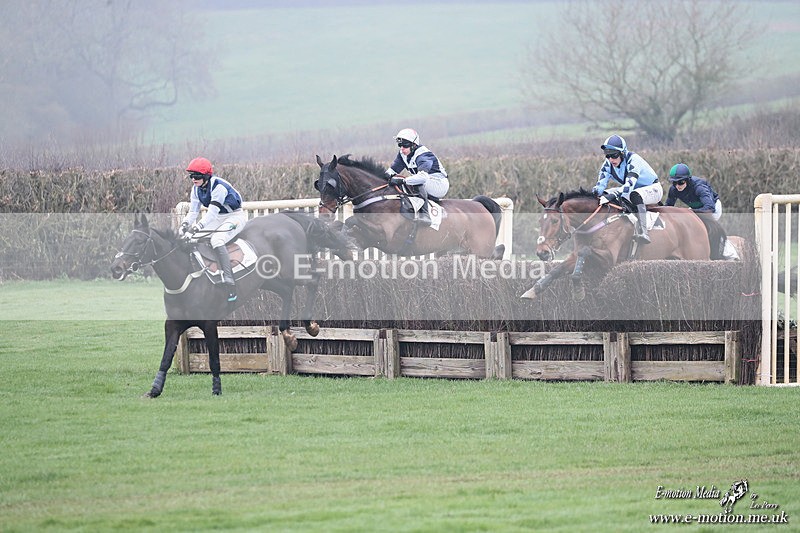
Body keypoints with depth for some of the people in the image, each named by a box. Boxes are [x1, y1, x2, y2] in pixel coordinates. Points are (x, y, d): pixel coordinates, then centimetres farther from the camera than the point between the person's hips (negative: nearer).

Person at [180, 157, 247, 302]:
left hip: (235, 216, -9)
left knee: (216, 240, -34)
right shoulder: (196, 189, 0)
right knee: (188, 237, -4)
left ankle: (229, 283, -39)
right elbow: (193, 211, 1)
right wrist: (185, 224, -19)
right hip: (217, 218, 9)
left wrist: (197, 227, -43)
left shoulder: (218, 187, -26)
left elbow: (212, 212, -32)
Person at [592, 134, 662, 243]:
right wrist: (593, 194, -38)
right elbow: (601, 184, -14)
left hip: (653, 188, -8)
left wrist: (612, 195, -55)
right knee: (603, 196, -6)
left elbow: (629, 185, -41)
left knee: (636, 195, -41)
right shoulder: (608, 164, -10)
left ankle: (642, 232, -50)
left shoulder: (633, 160, -30)